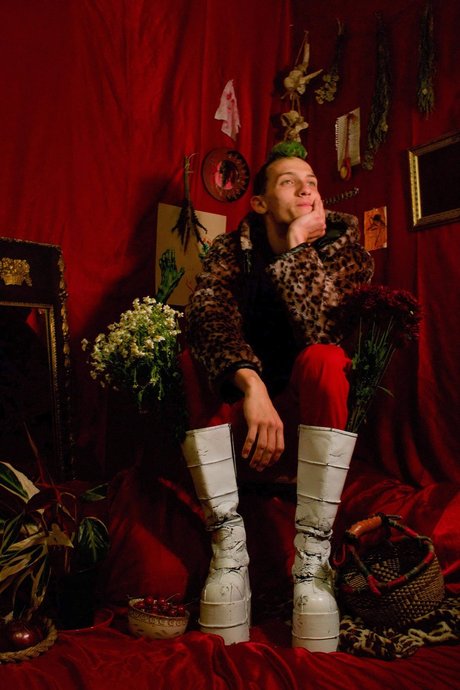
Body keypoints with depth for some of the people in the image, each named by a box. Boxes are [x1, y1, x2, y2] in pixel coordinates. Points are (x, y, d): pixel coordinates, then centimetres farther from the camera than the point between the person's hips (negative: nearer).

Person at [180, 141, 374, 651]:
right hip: (241, 417, 1)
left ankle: (313, 556, -31)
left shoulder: (343, 244, -2)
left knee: (322, 359, -29)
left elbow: (323, 329, -21)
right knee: (195, 357, -24)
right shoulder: (232, 248, 0)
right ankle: (228, 544, -28)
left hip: (311, 418, -1)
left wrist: (297, 245, -20)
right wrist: (251, 384, -40)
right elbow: (207, 317, -23)